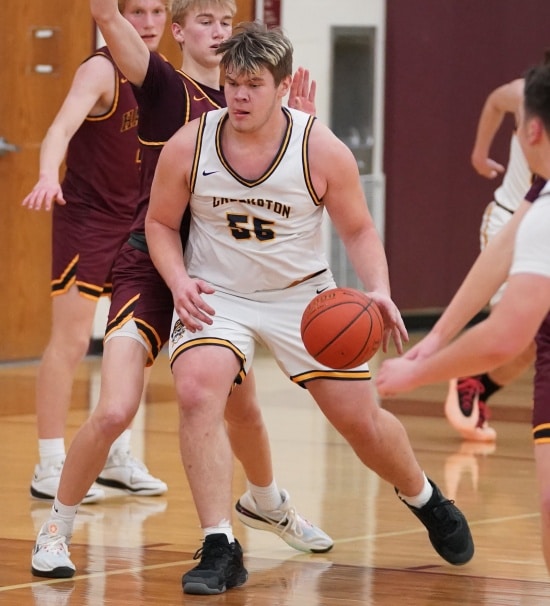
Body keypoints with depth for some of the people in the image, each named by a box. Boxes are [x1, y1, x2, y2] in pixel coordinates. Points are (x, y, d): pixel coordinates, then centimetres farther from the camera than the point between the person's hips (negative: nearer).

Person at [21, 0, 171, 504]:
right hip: (85, 217, -8)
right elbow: (62, 127, -35)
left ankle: (118, 457, 24)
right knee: (70, 341, -9)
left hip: (136, 219, 8)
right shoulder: (101, 70, -18)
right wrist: (48, 177, -53)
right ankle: (50, 469, -5)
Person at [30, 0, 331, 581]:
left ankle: (266, 503, 49)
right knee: (114, 410, -19)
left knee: (243, 410, 20)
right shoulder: (163, 86, -7)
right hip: (148, 268, -6)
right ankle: (56, 529, -1)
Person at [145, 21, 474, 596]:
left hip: (302, 294, 0)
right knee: (196, 393, -28)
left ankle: (424, 499, 39)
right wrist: (179, 282, -18)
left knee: (360, 418, 5)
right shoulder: (188, 147, -15)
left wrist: (378, 291, -21)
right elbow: (161, 224, 1)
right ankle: (220, 550, -21)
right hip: (216, 294, 0)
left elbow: (358, 230, -3)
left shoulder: (322, 150, -16)